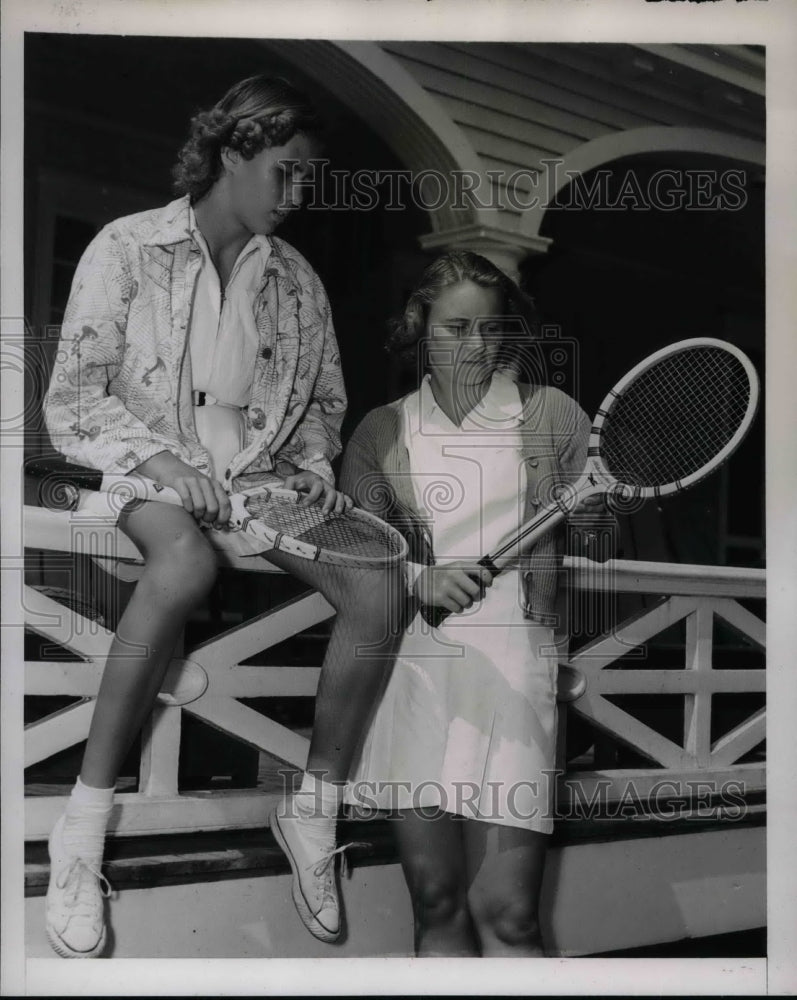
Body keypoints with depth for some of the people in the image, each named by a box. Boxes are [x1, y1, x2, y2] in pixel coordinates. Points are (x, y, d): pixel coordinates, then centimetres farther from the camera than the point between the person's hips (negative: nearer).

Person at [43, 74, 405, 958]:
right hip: (147, 473, -4)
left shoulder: (296, 279, 11)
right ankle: (83, 825, -29)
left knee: (378, 591, -22)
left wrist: (312, 468, 2)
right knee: (186, 562, -41)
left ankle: (315, 808, -4)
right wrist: (159, 458, -20)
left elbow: (322, 402, 22)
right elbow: (72, 402, -5)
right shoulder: (128, 249, -2)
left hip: (260, 477, 5)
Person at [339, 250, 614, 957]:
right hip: (411, 667, 2)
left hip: (513, 665, -1)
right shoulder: (383, 431, 11)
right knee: (438, 906, 4)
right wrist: (421, 580, -14)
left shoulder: (552, 416, 10)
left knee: (505, 912, -9)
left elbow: (595, 533, 14)